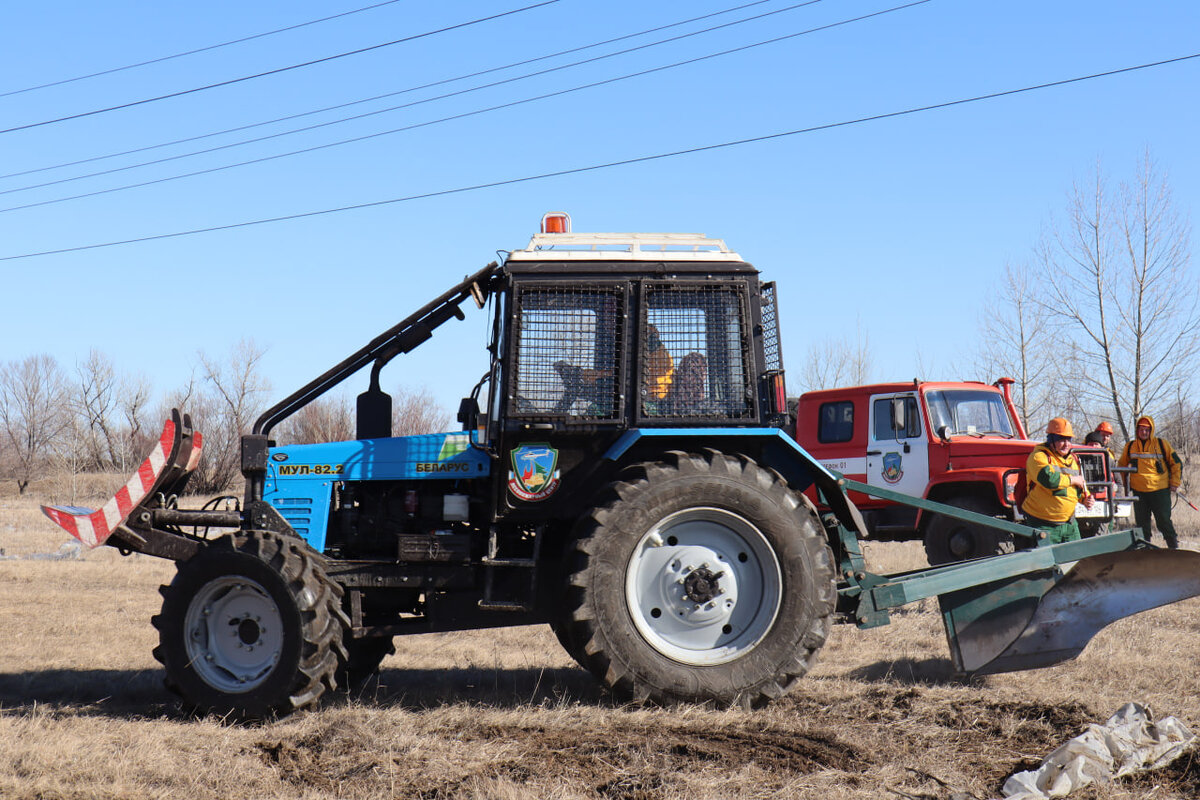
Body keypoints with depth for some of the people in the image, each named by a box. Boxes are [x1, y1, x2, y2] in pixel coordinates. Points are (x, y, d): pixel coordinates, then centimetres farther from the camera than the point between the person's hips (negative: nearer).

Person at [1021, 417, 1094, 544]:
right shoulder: (1038, 456, -10)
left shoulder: (1072, 459, 16)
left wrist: (1085, 498, 8)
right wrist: (1072, 480, -13)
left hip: (1069, 523, 8)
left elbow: (1080, 485, 30)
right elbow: (1048, 479, -28)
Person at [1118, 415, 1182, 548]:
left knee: (1164, 521, -2)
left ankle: (1174, 547, 9)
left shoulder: (1161, 444, -1)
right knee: (1142, 523, 6)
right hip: (1138, 491, 3)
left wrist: (1175, 483, 3)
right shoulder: (1130, 446, 6)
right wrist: (1125, 483, 17)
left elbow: (1176, 463, 6)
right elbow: (1122, 465, 23)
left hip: (1160, 490, -3)